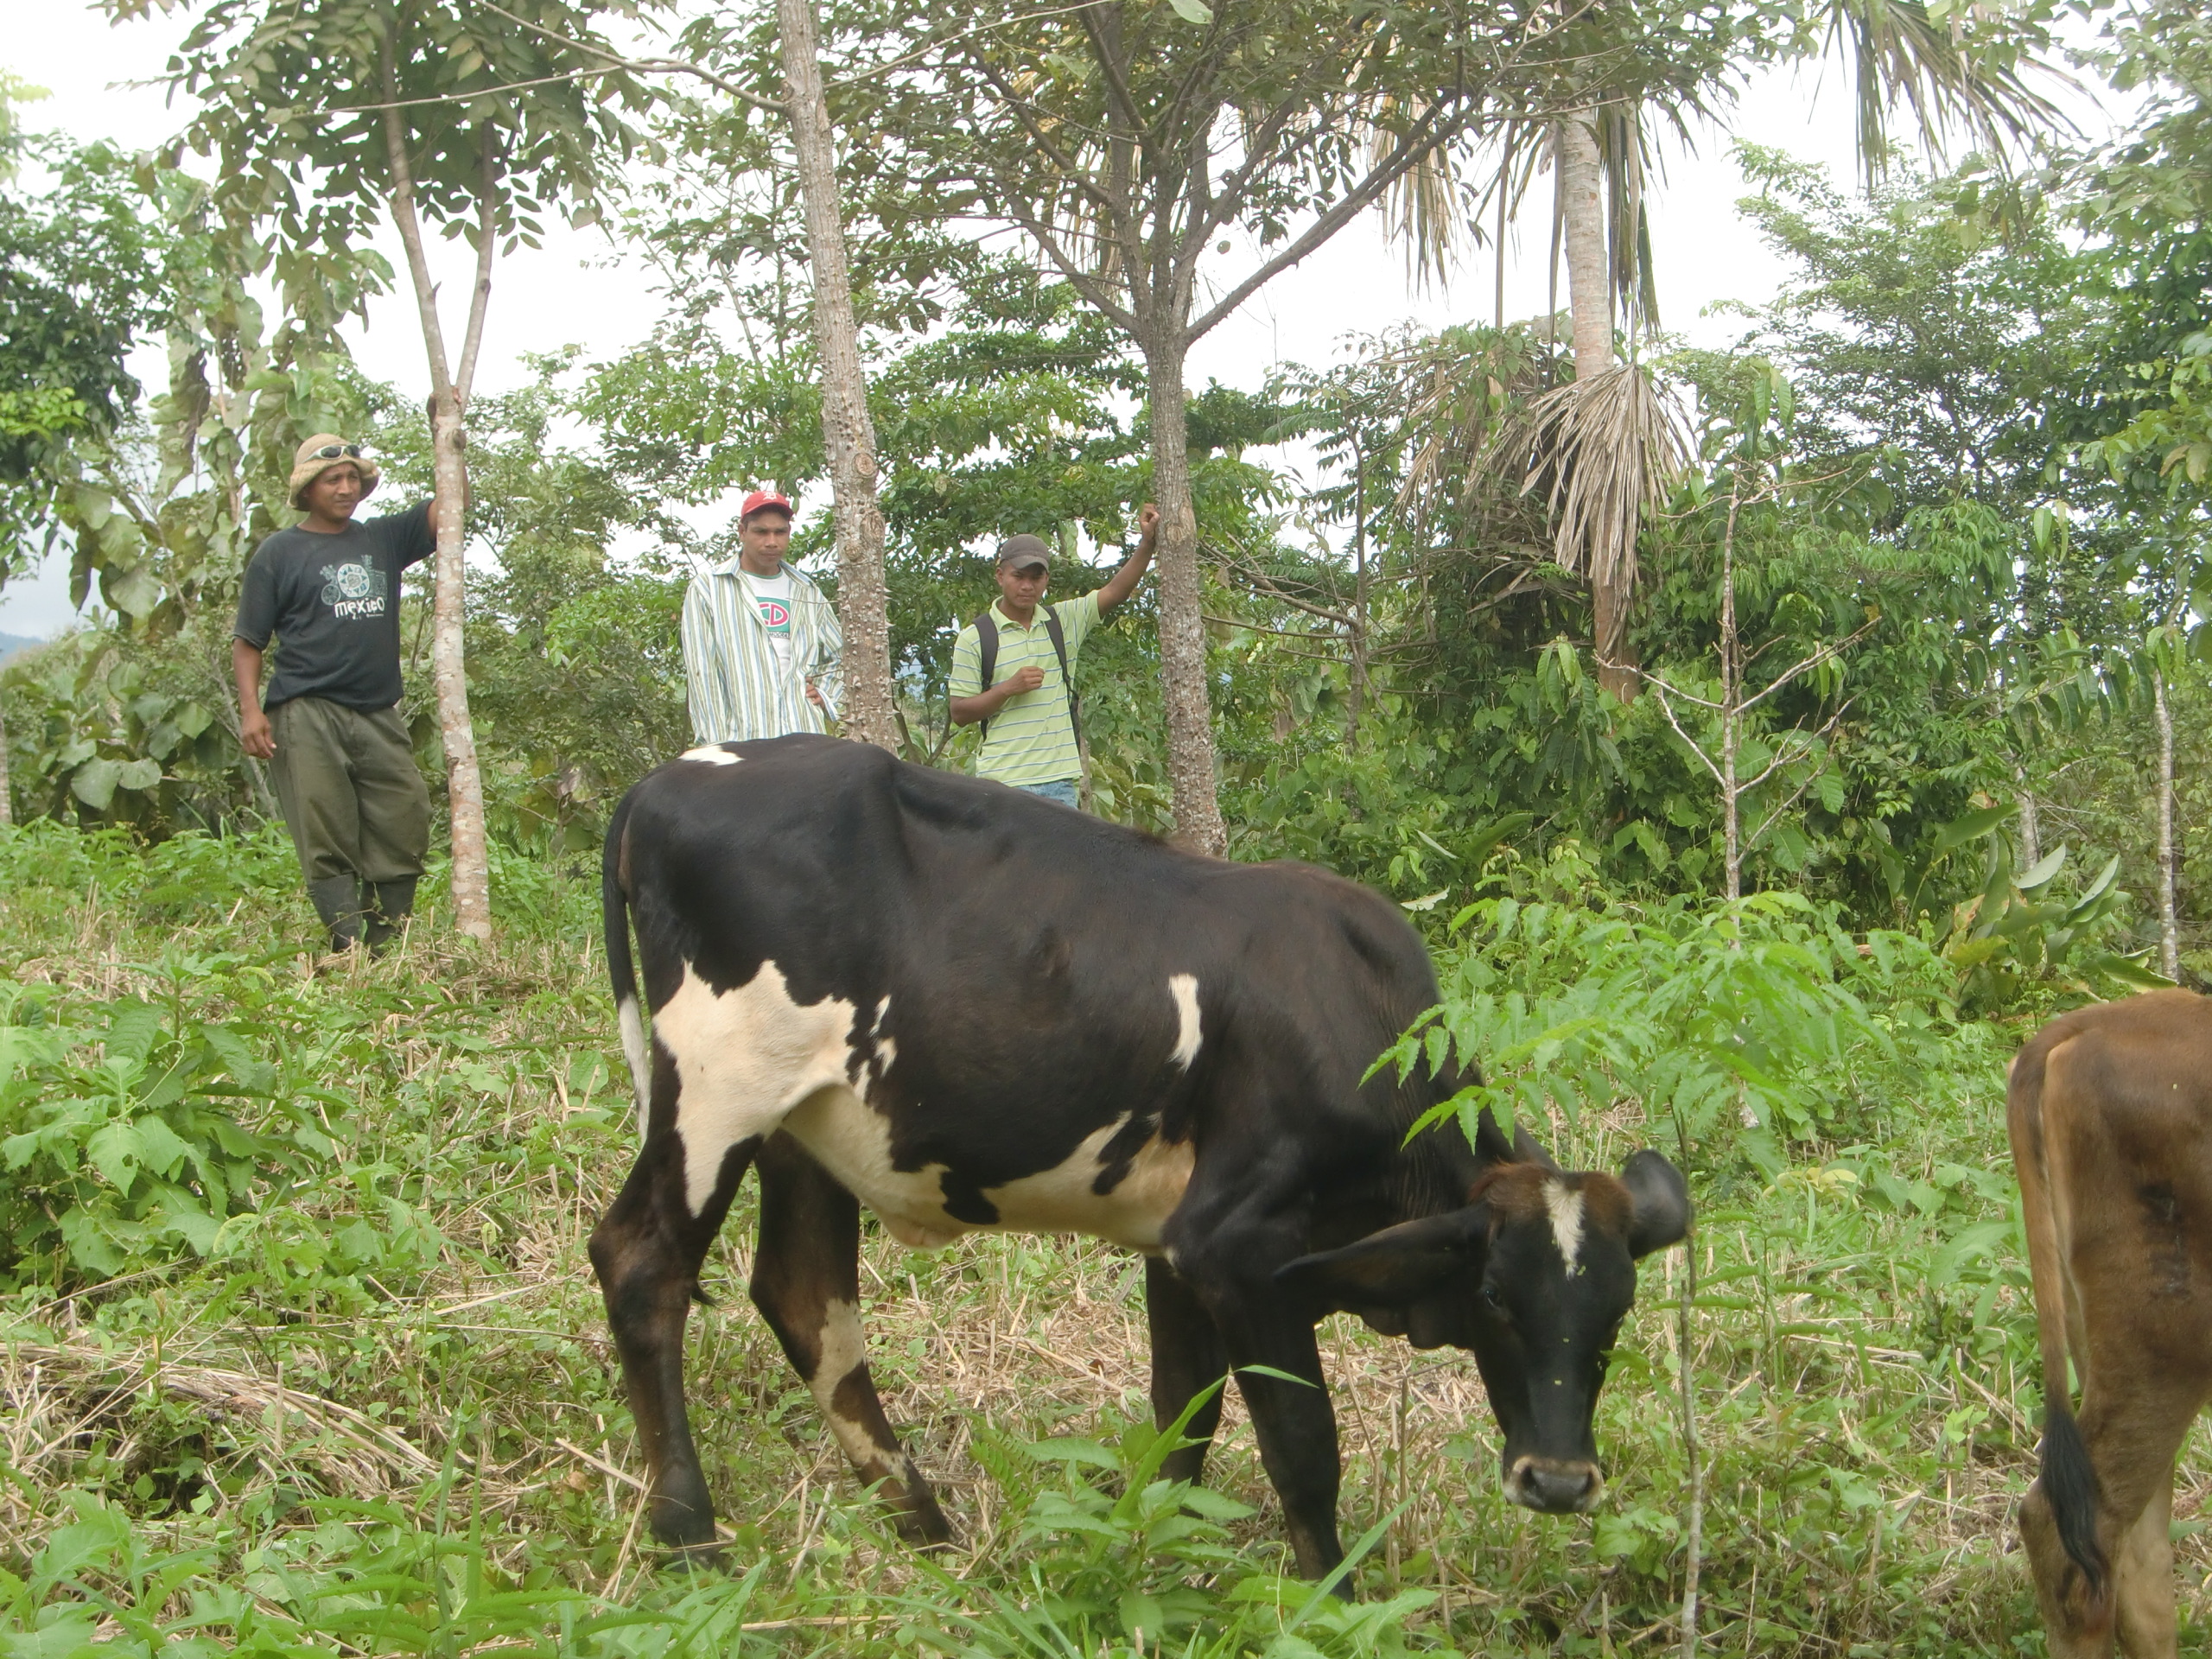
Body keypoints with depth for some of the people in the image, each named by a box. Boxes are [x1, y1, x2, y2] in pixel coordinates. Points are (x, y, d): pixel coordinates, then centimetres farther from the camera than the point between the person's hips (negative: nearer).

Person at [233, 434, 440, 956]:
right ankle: (348, 943, -13)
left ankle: (386, 947, 4)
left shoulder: (384, 539, 15)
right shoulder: (280, 553, 5)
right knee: (325, 838, -9)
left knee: (405, 825, -2)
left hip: (378, 714, 4)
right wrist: (250, 709, -9)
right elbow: (247, 641, 4)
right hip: (307, 716, -4)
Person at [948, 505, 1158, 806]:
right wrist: (1008, 689, -14)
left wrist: (1147, 543, -10)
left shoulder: (1064, 621, 11)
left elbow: (1115, 592, 2)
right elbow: (959, 713, -1)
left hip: (1059, 781, 4)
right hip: (1003, 781, -4)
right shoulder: (974, 637, 1)